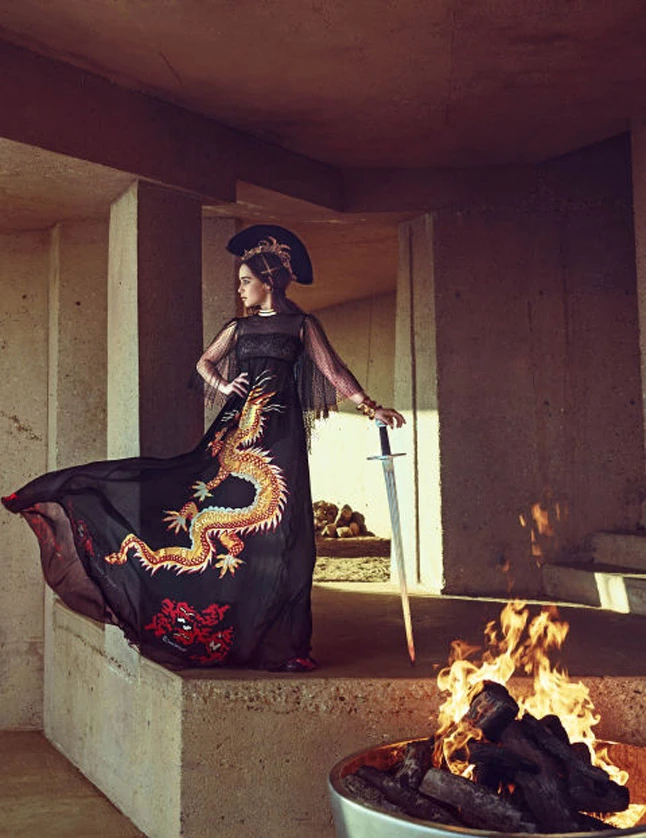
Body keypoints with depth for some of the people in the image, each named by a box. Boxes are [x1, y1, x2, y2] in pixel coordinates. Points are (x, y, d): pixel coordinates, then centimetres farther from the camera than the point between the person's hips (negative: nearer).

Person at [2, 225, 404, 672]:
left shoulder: (301, 325, 3)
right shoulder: (240, 327, 15)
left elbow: (334, 370, -3)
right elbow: (205, 362, 24)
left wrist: (370, 406, -13)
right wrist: (224, 386, 5)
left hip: (279, 434, -4)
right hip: (237, 428, 4)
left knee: (278, 534, -5)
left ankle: (281, 640, 3)